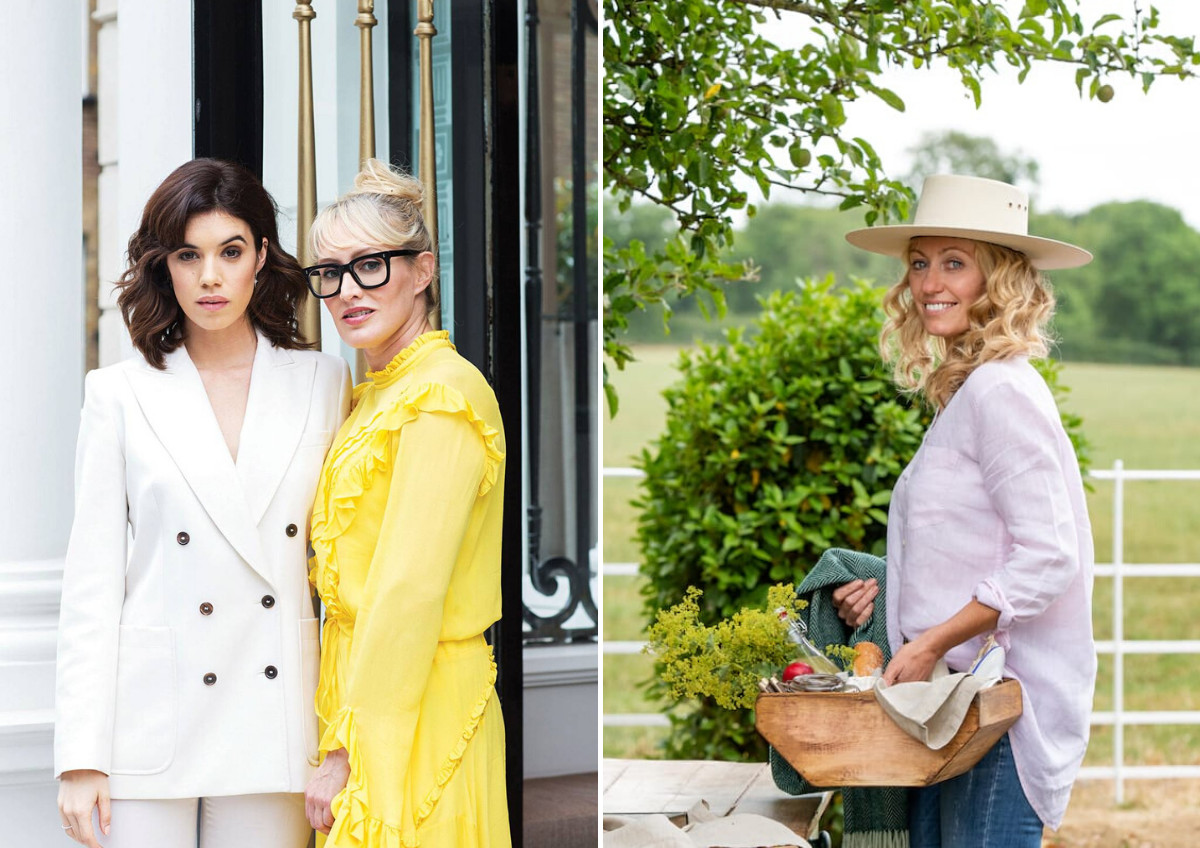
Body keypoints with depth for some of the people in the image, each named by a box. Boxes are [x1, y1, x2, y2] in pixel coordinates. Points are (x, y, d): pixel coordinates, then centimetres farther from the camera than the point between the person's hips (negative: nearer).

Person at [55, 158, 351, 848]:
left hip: (275, 728, 1)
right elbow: (92, 580, 2)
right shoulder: (122, 395, 4)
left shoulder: (324, 384, 8)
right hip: (150, 731, -1)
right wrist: (82, 758, -5)